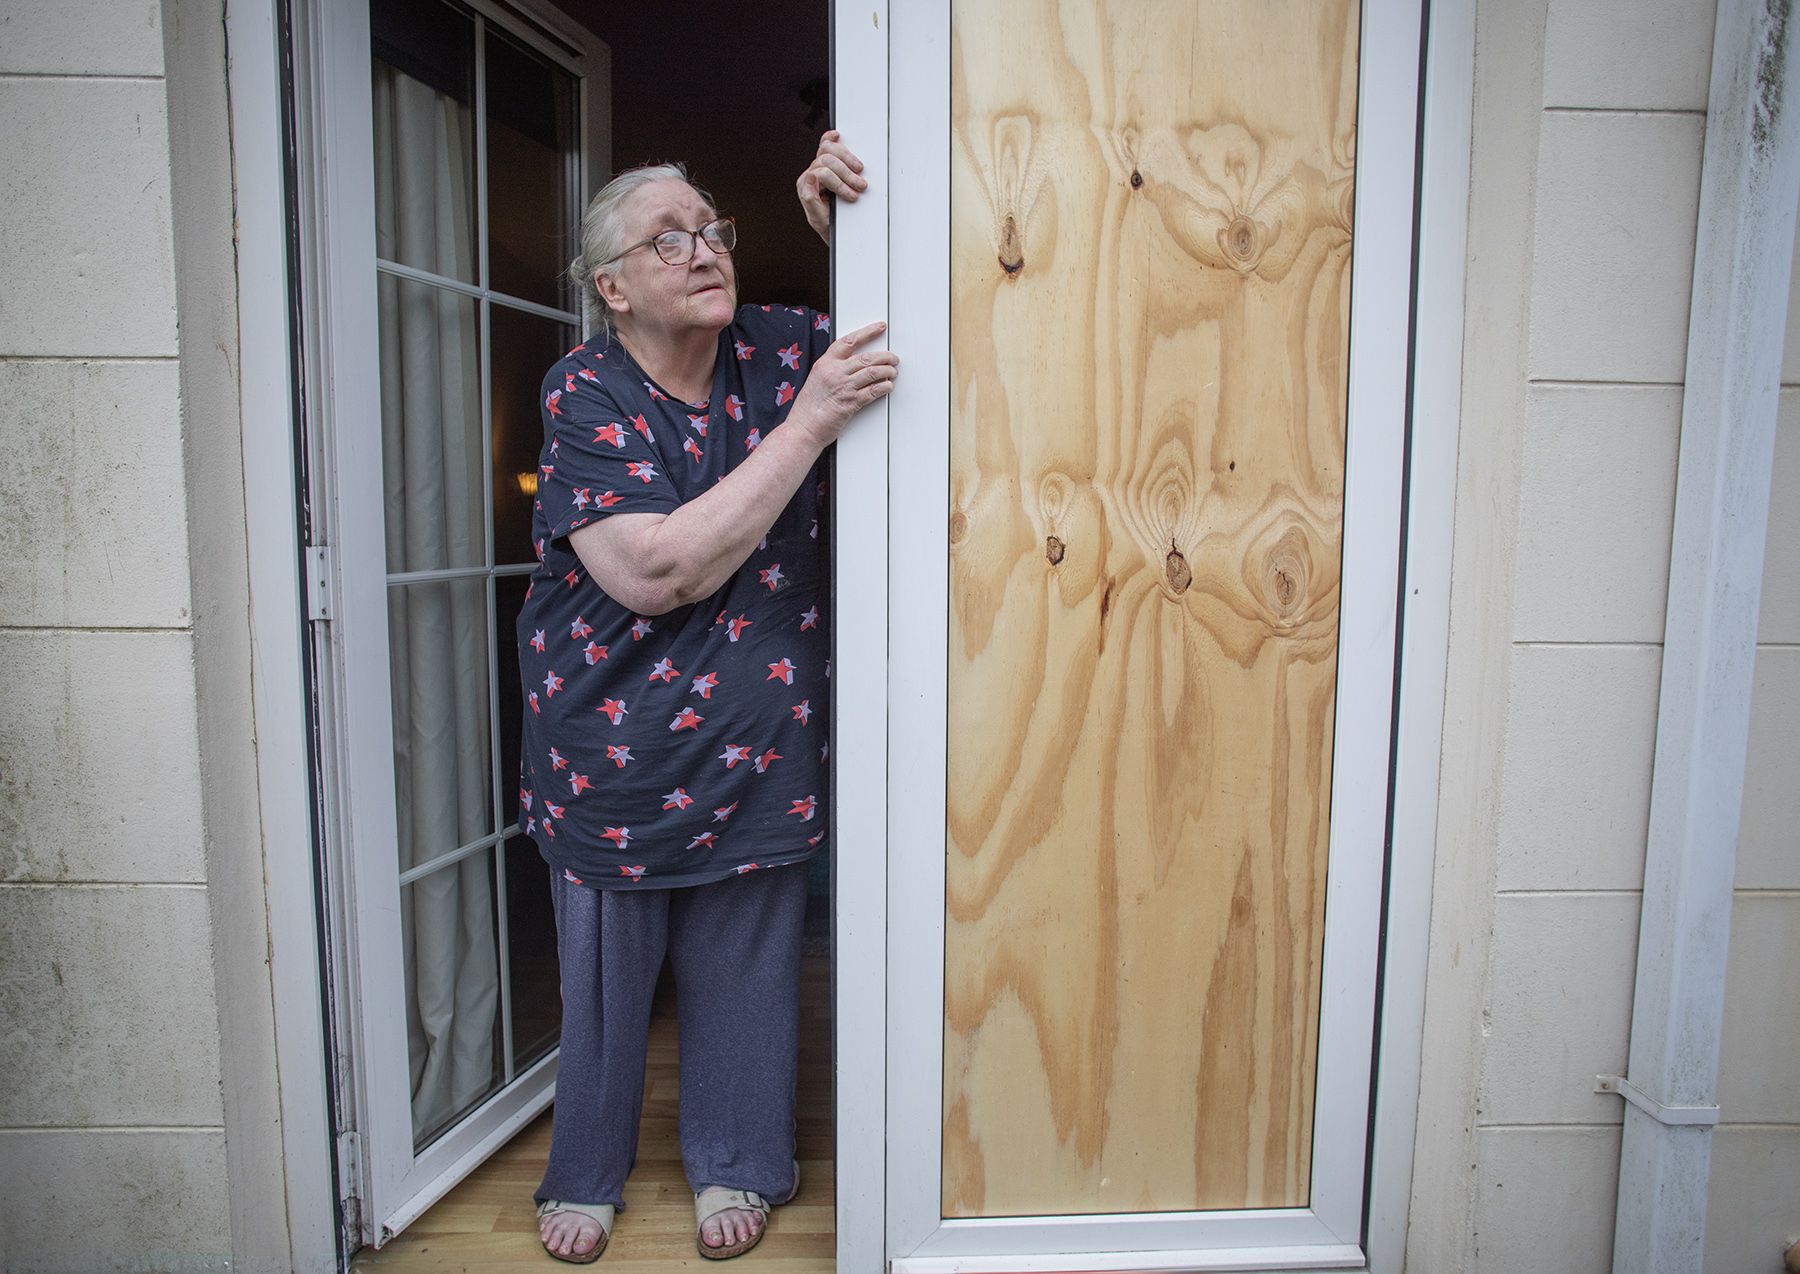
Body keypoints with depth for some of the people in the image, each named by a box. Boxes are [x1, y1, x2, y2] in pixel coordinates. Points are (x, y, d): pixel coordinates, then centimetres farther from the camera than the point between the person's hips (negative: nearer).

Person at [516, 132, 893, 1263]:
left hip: (756, 740, 3)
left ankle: (737, 1162, 41)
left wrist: (850, 228, -11)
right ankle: (588, 1171, 43)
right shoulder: (585, 395, -13)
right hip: (614, 741, -2)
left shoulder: (779, 350, -2)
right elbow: (657, 572, -27)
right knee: (605, 971, 15)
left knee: (745, 963, 15)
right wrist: (811, 421, -27)